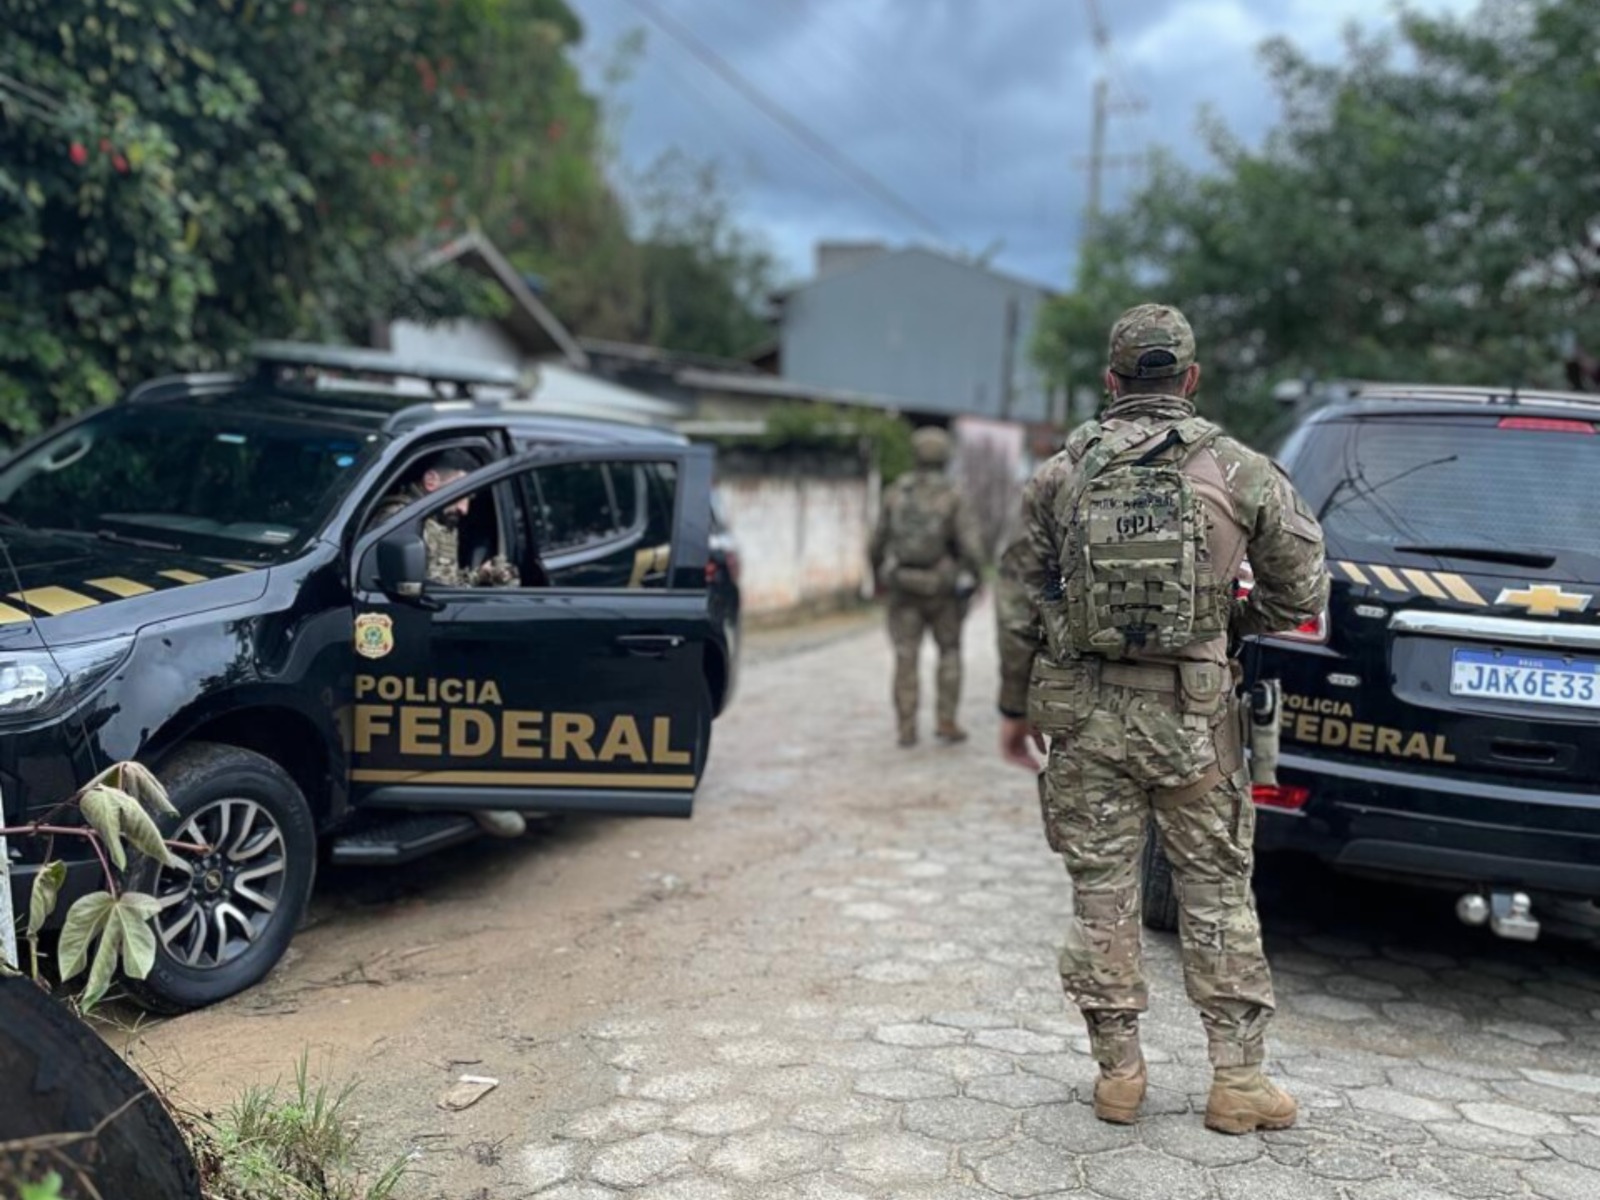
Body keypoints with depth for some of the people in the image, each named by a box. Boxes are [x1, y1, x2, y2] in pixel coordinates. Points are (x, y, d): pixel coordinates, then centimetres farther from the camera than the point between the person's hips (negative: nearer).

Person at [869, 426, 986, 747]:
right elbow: (970, 544, -15)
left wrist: (878, 576, 20)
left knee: (906, 658, 6)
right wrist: (971, 580, -2)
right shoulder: (953, 496, -9)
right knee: (950, 652, 14)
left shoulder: (896, 493, 0)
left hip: (902, 585, 2)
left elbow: (878, 542, 5)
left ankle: (907, 729, 4)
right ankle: (947, 723, 11)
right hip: (941, 588, -2)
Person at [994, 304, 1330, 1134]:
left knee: (1101, 892, 9)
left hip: (1085, 709, 1)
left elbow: (1018, 599, 4)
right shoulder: (1237, 472, -2)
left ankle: (1118, 1073, 17)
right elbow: (1301, 589, 2)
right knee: (1218, 893, 10)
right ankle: (1237, 1077, 15)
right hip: (1191, 716, -1)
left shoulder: (1062, 474, 2)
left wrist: (1015, 706, 14)